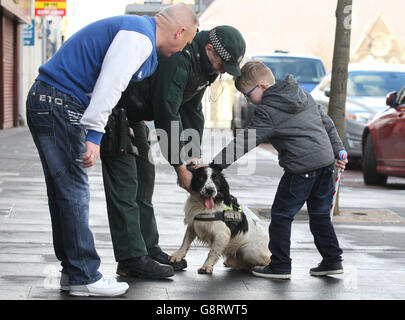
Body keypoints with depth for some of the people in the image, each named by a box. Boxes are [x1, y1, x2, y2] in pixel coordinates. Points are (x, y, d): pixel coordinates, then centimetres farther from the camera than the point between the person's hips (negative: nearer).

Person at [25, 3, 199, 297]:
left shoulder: (142, 33, 22)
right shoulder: (140, 36, -11)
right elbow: (110, 83, -23)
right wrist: (94, 135, -27)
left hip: (47, 104, 11)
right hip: (59, 104, -11)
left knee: (65, 191, 13)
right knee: (74, 192, -7)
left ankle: (72, 271, 19)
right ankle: (84, 278, -3)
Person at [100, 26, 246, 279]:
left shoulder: (202, 66, 1)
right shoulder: (178, 60, -31)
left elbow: (192, 112, 8)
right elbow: (166, 115, -29)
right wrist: (180, 167, -21)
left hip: (134, 116, 10)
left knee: (144, 178, 11)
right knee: (124, 184, -12)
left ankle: (149, 250, 17)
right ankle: (132, 259, -12)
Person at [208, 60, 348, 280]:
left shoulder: (267, 112, -8)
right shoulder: (304, 96, 17)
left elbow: (244, 142, -11)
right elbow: (328, 124, 20)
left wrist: (217, 163, -9)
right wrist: (338, 152, 23)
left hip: (301, 167, -8)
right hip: (326, 160, 8)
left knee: (281, 214, 3)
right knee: (320, 214, 18)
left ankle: (280, 266, 5)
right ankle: (332, 260, 19)